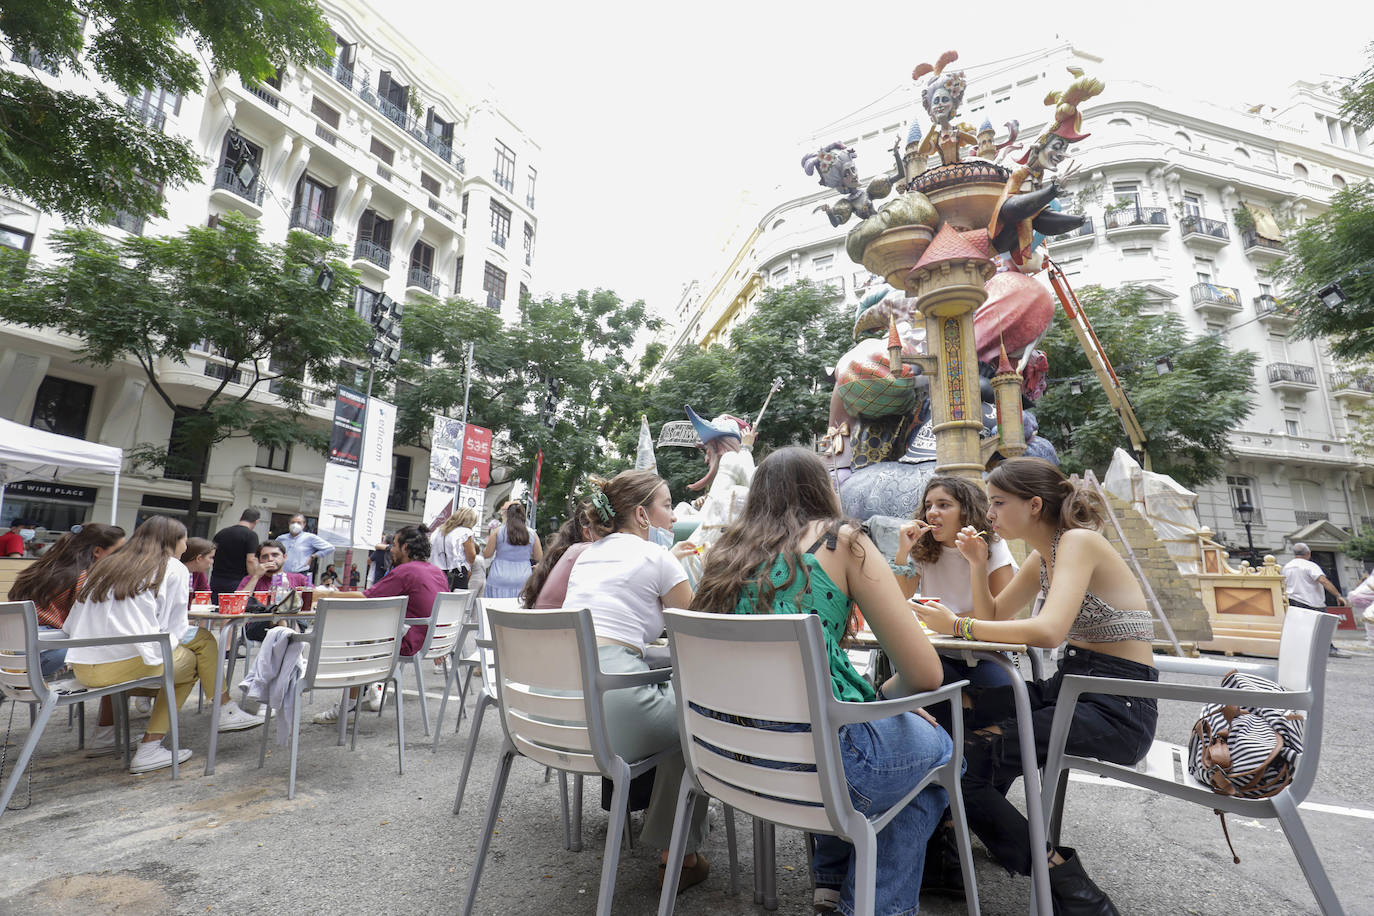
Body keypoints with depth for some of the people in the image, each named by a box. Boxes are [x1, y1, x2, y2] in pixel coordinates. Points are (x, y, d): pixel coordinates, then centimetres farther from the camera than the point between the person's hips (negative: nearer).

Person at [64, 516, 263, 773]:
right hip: (127, 664, -7)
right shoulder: (174, 568, 1)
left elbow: (71, 625, 19)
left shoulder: (105, 564, 19)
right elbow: (174, 628, 0)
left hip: (81, 669, 7)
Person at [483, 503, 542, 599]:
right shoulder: (532, 534, 0)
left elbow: (487, 554, 4)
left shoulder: (498, 531, -3)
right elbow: (539, 558, 8)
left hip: (499, 580, -1)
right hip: (523, 581, 1)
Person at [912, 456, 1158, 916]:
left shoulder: (1079, 541, -16)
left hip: (1117, 706, -9)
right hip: (1071, 688, 9)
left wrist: (958, 626, -21)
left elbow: (1047, 631, -30)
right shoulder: (1042, 557, 11)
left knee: (968, 755, -18)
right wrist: (978, 564, 0)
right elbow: (993, 616, 14)